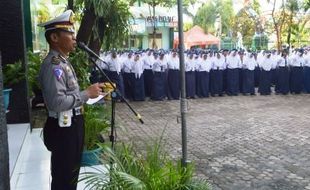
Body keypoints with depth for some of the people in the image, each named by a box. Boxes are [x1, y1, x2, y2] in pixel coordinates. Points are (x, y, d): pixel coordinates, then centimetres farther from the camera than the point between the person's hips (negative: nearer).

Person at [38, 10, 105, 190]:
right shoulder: (53, 65, -22)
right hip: (63, 129, -10)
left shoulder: (63, 62, 12)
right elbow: (57, 102, -33)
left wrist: (92, 92, 9)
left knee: (71, 172, 24)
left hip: (72, 125, 10)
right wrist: (87, 93, -24)